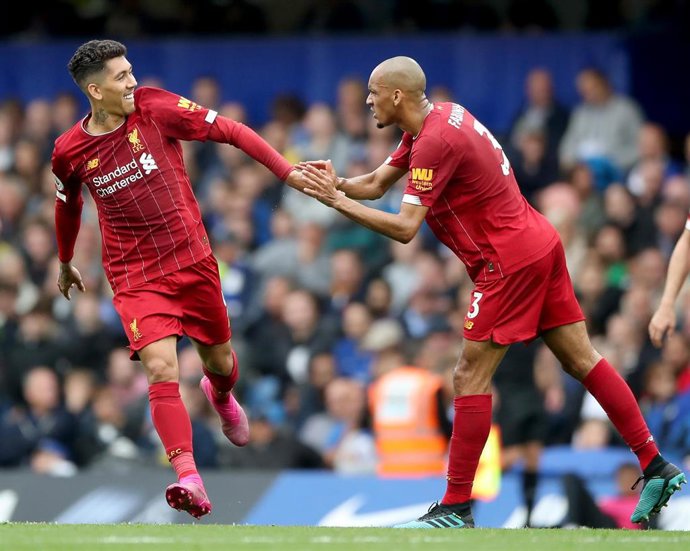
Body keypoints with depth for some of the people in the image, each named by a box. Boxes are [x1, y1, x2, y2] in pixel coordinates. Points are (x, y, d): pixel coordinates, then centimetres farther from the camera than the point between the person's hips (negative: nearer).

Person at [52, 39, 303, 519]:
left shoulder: (155, 108, -9)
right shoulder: (70, 151, -5)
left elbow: (230, 131, -6)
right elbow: (68, 206, 15)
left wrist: (287, 171, -12)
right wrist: (65, 264, 29)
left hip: (194, 263, 1)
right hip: (136, 277, -1)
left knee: (220, 363, 16)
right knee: (161, 368, -21)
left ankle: (221, 395, 55)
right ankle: (189, 479, -31)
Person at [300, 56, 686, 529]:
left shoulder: (435, 142, -19)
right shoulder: (439, 118, 11)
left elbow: (404, 228, -23)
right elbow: (377, 183, 17)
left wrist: (338, 201, -18)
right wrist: (336, 183, -2)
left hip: (510, 260, -10)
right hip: (539, 243, 10)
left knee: (470, 378, -6)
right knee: (581, 360, 10)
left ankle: (456, 508, -2)